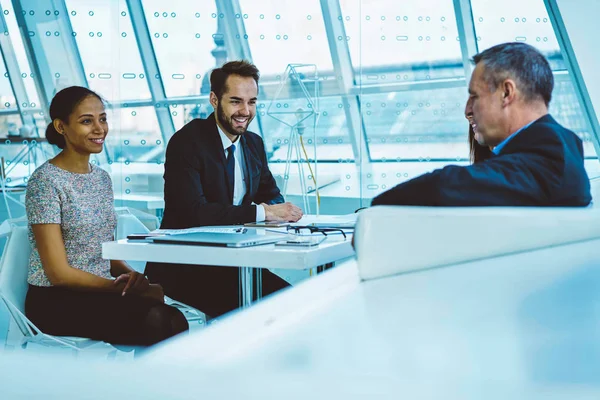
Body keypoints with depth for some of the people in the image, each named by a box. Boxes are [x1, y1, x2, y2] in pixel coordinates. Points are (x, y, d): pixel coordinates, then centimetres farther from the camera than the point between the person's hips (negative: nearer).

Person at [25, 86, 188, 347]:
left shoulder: (102, 178, 13)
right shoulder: (46, 181, -10)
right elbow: (59, 273, -14)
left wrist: (130, 275, -5)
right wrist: (124, 287, -15)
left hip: (99, 293, 6)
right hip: (56, 301, -6)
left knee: (175, 323, -24)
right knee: (154, 319, -31)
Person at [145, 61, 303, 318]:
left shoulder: (254, 143, 11)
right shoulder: (186, 142, -14)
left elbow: (271, 194, 17)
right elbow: (193, 212, -25)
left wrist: (277, 207, -10)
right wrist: (262, 212, -26)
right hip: (182, 267, -7)